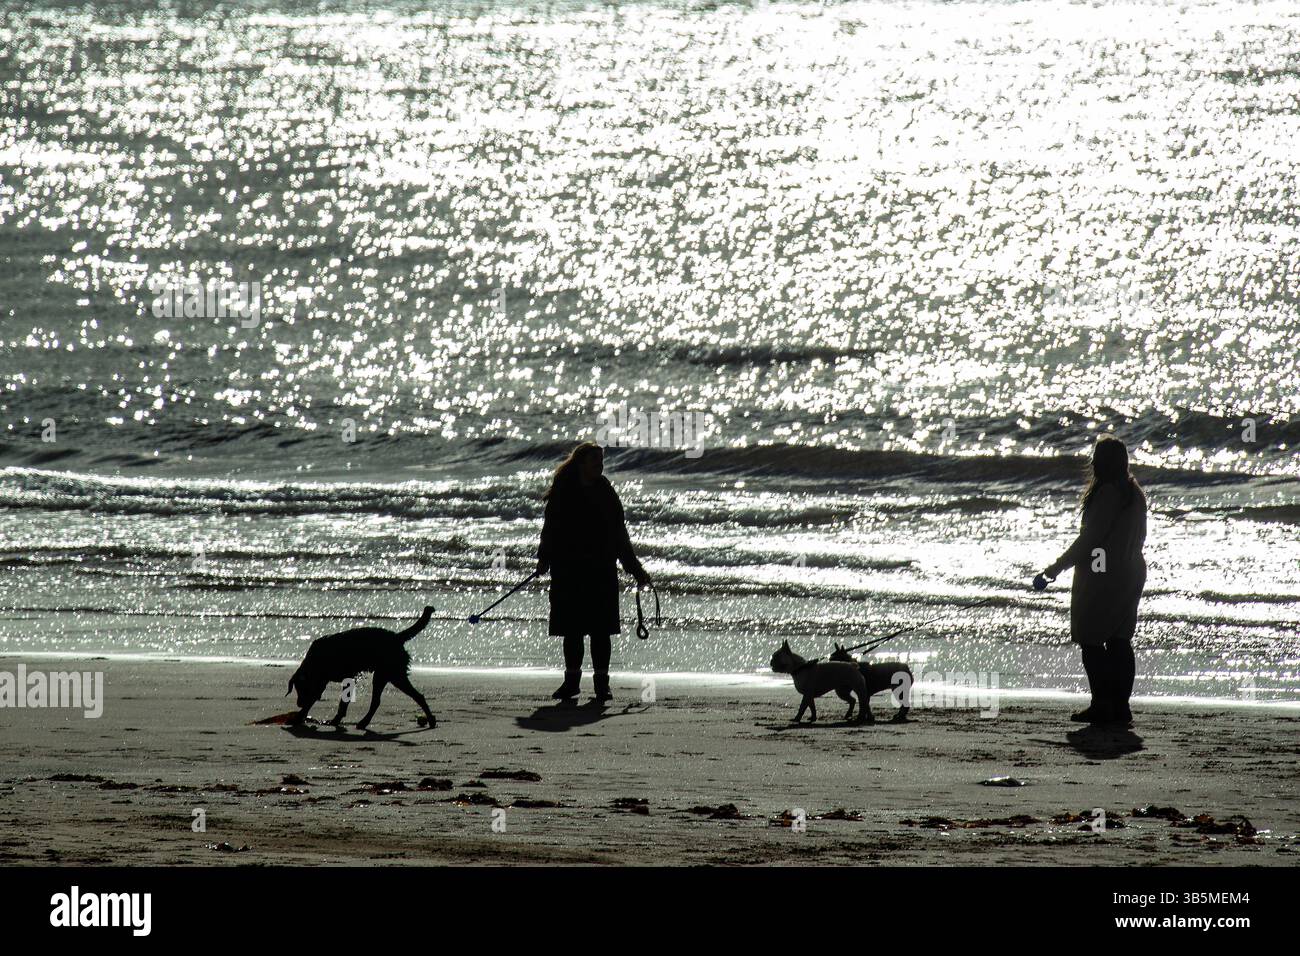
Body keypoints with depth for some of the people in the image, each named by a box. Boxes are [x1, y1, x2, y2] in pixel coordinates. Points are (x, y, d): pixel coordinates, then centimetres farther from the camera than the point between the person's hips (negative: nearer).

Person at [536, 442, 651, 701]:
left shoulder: (606, 494, 7)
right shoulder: (562, 493, 2)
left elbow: (620, 536, 12)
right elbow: (551, 529, 5)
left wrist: (636, 570, 11)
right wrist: (544, 559, -7)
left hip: (601, 572, 1)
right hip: (568, 571, -1)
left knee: (600, 630, -1)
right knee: (571, 630, 4)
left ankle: (602, 682, 4)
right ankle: (571, 680, 14)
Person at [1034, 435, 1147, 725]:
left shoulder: (1106, 494, -18)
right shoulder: (1135, 493, 9)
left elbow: (1089, 538, -18)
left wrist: (1057, 568, -10)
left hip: (1100, 579, -9)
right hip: (1130, 574, 9)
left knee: (1091, 640, -2)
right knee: (1119, 641, 10)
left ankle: (1102, 704, -7)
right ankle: (1121, 706, 9)